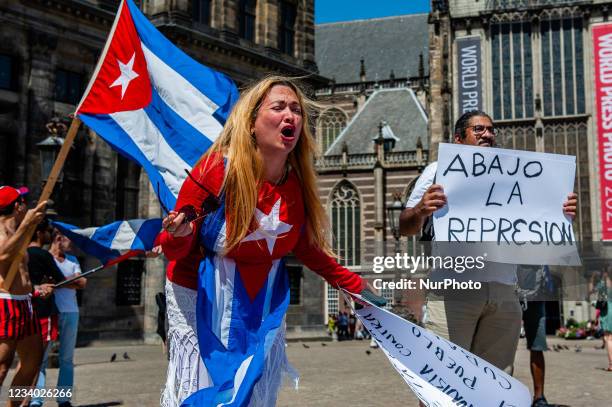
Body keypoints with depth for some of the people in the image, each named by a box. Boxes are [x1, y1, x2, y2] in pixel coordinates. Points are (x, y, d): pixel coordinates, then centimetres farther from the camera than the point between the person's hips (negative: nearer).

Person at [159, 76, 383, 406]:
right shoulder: (216, 170, -23)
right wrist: (179, 234, -36)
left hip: (263, 304, 5)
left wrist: (353, 284, 7)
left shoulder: (299, 184, -9)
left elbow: (305, 247, 7)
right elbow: (175, 249, -14)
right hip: (201, 299, -4)